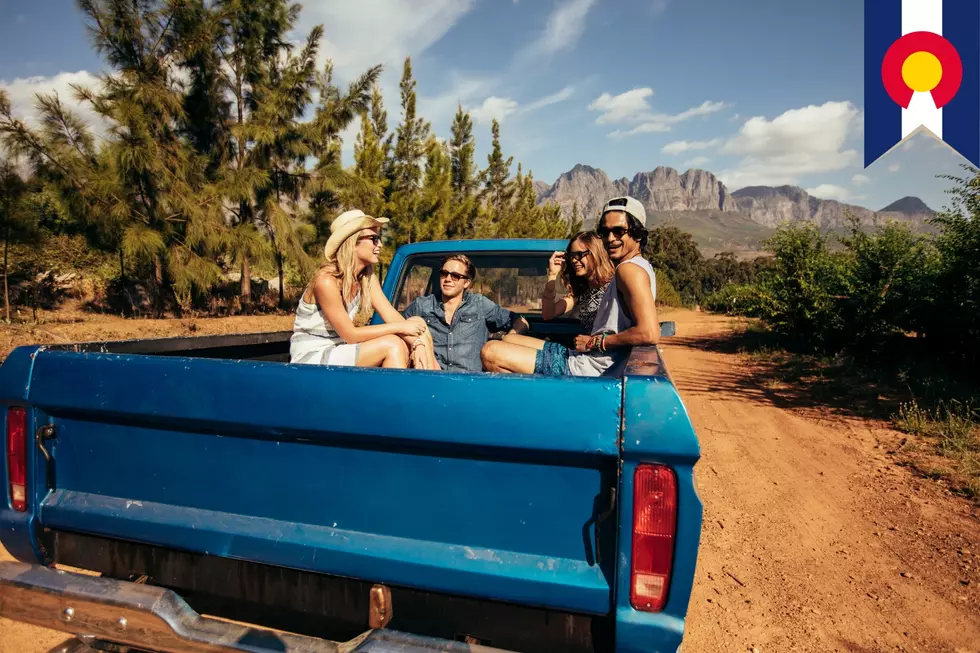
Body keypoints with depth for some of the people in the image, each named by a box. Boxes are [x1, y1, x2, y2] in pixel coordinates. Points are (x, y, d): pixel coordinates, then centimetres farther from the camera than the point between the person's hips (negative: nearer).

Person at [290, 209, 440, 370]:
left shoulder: (367, 277, 1)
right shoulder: (326, 280, -22)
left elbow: (391, 315, -7)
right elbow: (349, 334, -21)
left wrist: (417, 342, -24)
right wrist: (400, 327, -20)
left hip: (341, 350, 7)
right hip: (312, 359, -7)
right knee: (392, 345, -23)